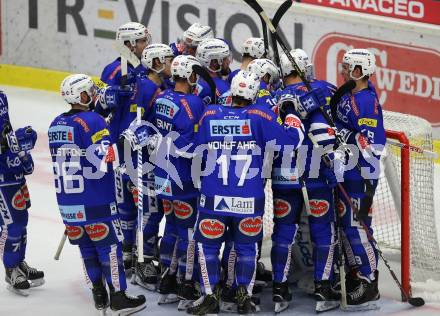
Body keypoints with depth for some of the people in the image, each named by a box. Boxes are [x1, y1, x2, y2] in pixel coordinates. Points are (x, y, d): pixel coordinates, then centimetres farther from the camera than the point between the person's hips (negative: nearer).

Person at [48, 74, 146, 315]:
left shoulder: (56, 124, 10)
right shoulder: (92, 121, -14)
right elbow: (103, 160, -21)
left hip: (67, 202, 7)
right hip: (96, 202, -7)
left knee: (86, 247, 15)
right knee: (109, 246, 0)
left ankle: (98, 295, 19)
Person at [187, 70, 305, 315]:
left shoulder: (210, 115, -3)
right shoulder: (260, 116, -10)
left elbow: (200, 152, 10)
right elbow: (292, 139, -6)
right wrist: (292, 115, 12)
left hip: (214, 198, 0)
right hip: (249, 200, 0)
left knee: (208, 245, 14)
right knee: (247, 247, 16)